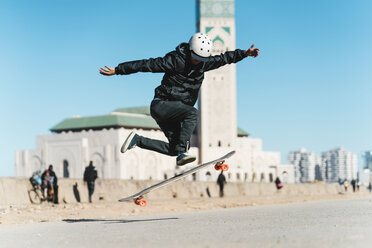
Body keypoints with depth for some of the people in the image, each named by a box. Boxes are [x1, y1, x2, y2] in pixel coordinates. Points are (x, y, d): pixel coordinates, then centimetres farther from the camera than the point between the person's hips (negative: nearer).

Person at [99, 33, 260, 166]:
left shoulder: (203, 64, 5)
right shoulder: (175, 60, -16)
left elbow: (224, 58, 15)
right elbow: (146, 65, -16)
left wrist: (245, 53, 4)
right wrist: (117, 70, -16)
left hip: (173, 112, 8)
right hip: (161, 105, -8)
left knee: (173, 149, 2)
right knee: (192, 113, -29)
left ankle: (137, 140, 15)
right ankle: (182, 153, -35)